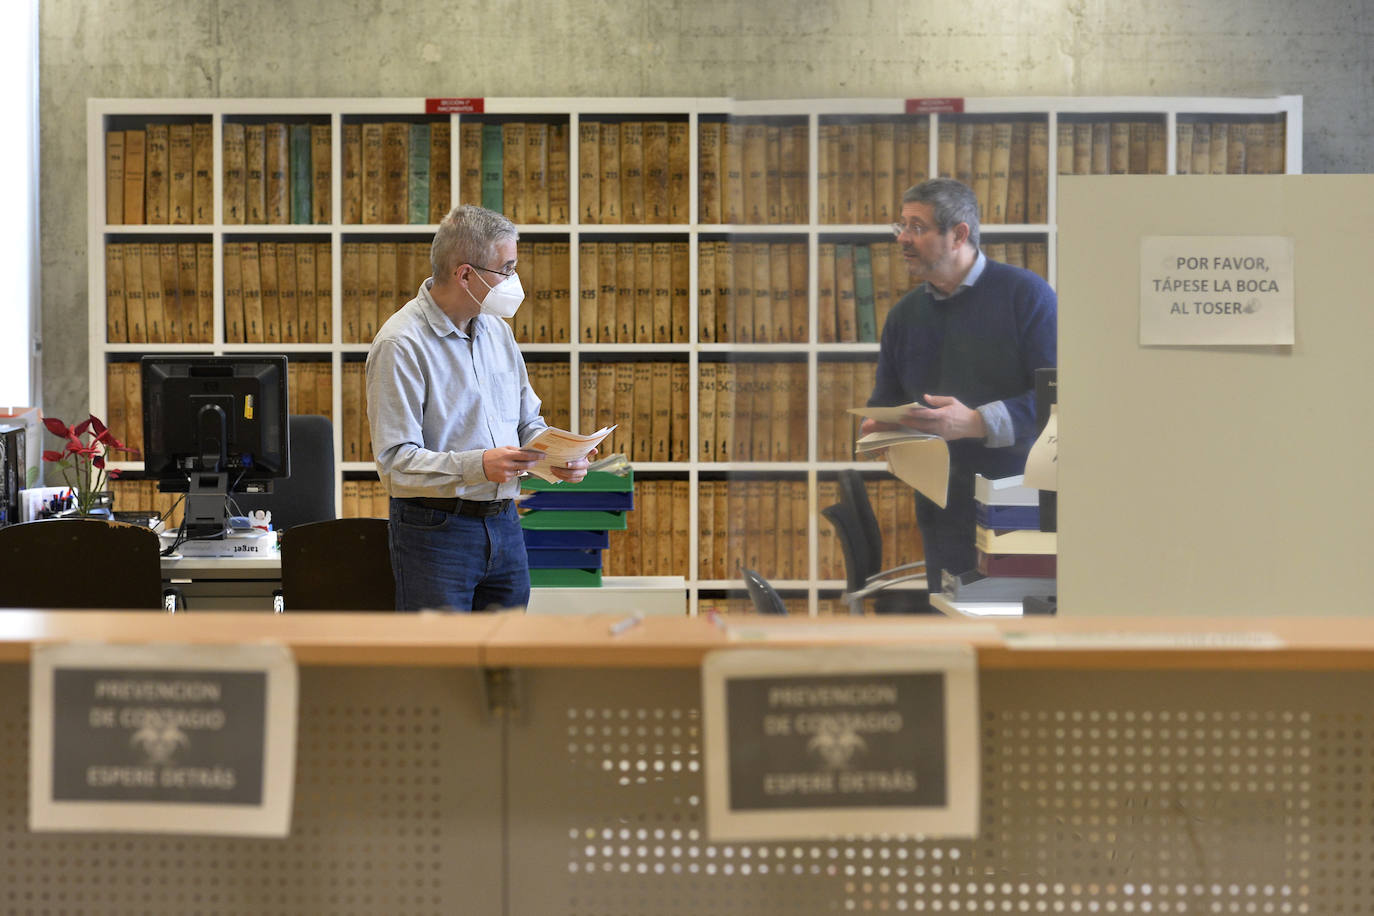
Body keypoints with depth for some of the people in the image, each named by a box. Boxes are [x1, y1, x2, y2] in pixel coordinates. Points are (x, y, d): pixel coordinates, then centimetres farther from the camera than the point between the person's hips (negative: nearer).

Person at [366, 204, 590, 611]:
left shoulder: (497, 330, 12)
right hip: (435, 529, -7)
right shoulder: (401, 344, -13)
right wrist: (477, 466, -30)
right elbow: (395, 460, -18)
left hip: (504, 524, 7)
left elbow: (527, 421, 21)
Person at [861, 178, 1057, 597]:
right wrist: (877, 424, 0)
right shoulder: (906, 312, 16)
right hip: (943, 511, 5)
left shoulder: (1025, 294, -5)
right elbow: (886, 399, 24)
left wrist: (978, 423, -24)